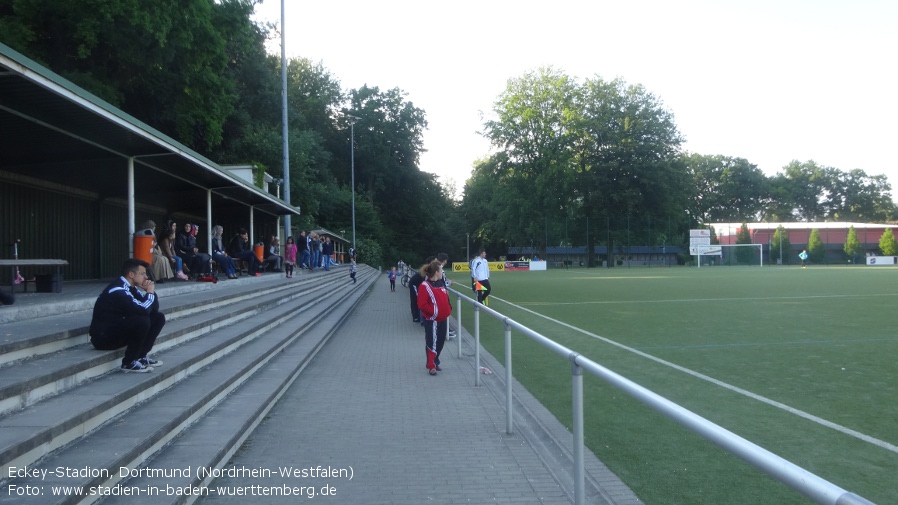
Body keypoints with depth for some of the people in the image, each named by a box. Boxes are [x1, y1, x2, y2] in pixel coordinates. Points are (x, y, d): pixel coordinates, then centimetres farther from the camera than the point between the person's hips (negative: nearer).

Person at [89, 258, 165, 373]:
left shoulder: (130, 287, 7)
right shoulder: (118, 290, -22)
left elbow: (153, 308, 11)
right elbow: (143, 310, -30)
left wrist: (151, 291, -6)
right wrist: (150, 292, -13)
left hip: (120, 329, 10)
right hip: (103, 336, -9)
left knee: (158, 317, 4)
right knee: (142, 320, -30)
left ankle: (141, 356, 5)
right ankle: (129, 363, -15)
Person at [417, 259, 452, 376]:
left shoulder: (441, 283, 8)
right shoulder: (425, 286, -17)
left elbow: (446, 298, 20)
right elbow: (422, 304, -18)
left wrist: (448, 309, 6)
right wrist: (433, 311, -18)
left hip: (442, 319, 8)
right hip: (432, 320, -8)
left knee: (441, 341, 13)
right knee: (432, 342, -4)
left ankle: (435, 362, 28)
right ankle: (431, 366, 4)